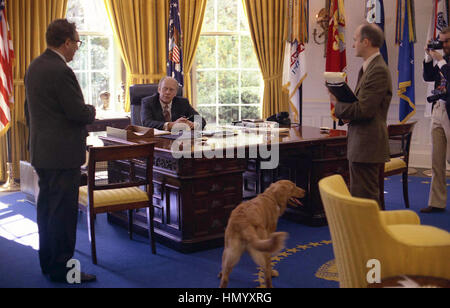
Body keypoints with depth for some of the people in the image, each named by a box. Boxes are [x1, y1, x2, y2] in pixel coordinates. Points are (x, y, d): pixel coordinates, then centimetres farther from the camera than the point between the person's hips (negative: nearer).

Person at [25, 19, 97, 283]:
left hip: (41, 150, 10)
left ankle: (48, 261, 29)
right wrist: (92, 110, 1)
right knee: (64, 210, -1)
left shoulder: (35, 66, 10)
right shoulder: (61, 71, -20)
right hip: (63, 152, -10)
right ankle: (61, 267, 8)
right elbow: (79, 113, -20)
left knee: (47, 207, 17)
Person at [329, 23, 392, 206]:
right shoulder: (367, 68, 16)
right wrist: (348, 114, 1)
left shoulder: (378, 71, -17)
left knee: (364, 200, -6)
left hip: (367, 148, -11)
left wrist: (338, 104, -7)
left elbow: (364, 110, -22)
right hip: (362, 145, 11)